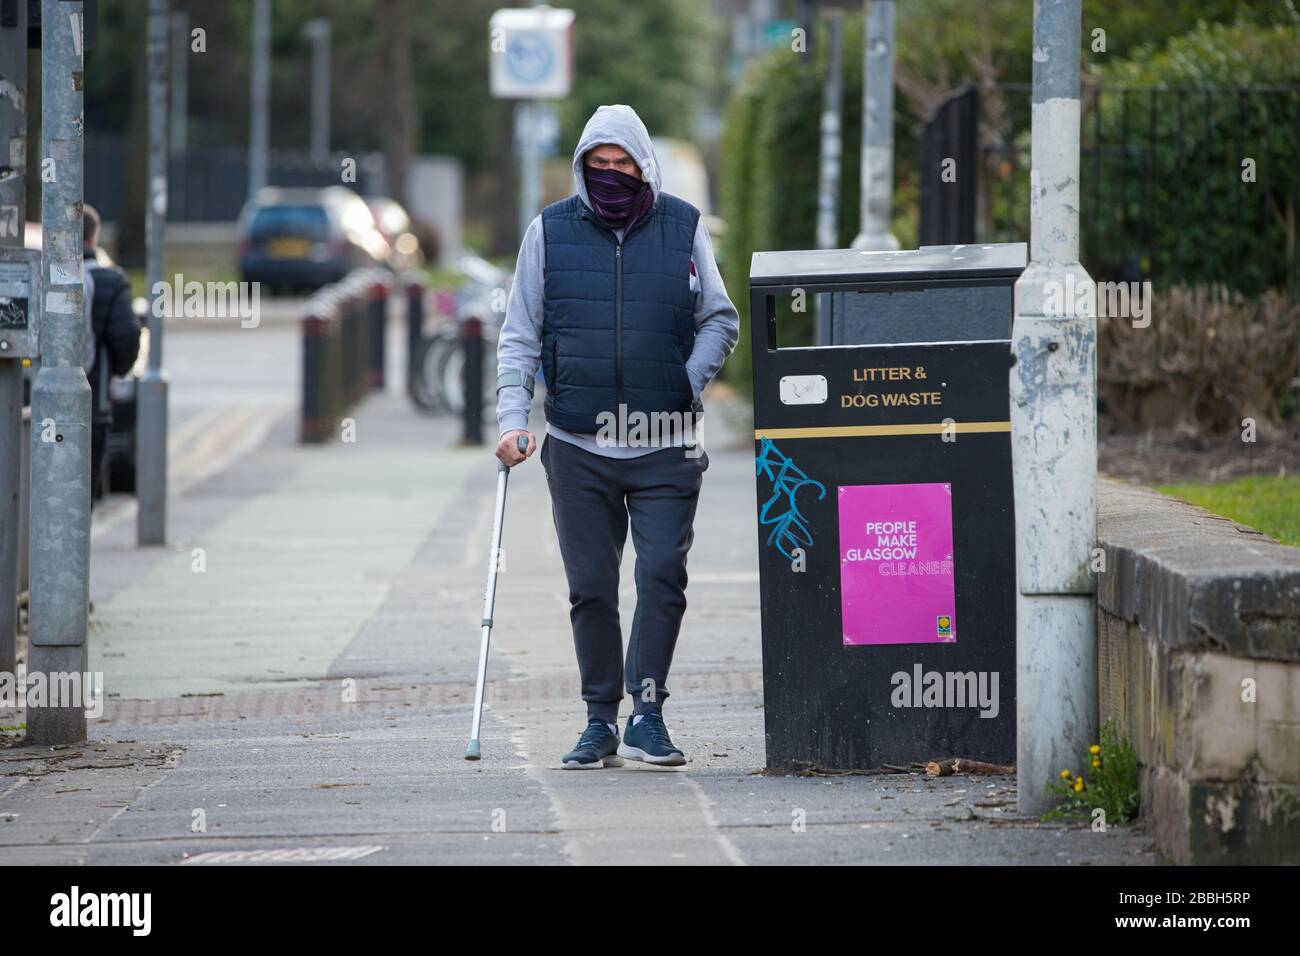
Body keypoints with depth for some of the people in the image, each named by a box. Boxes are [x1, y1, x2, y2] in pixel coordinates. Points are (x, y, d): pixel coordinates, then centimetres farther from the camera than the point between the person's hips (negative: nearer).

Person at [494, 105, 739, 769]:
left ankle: (647, 715, -6)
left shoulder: (682, 227, 4)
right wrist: (513, 418, -4)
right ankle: (601, 721, 12)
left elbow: (720, 321, 12)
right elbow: (519, 337, 8)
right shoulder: (550, 232, 5)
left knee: (662, 576, -10)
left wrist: (689, 382, -5)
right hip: (578, 446, 1)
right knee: (590, 588, 4)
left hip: (665, 446, -1)